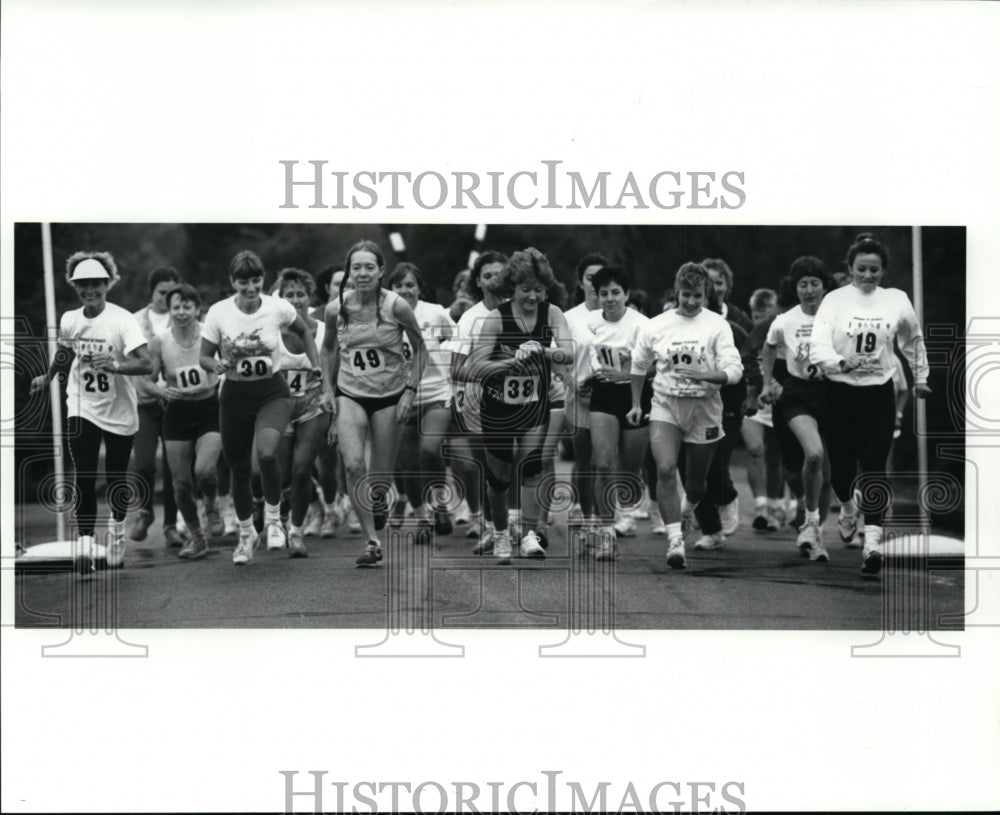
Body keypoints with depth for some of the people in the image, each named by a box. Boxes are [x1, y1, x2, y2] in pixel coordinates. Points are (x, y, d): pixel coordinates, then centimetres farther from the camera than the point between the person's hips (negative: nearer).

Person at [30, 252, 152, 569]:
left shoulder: (122, 320, -18)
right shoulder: (69, 321, -2)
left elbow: (146, 364, -27)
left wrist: (115, 365, -44)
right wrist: (47, 376, 35)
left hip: (119, 412, -2)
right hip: (82, 408, 2)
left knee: (116, 477, 9)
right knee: (84, 474, -13)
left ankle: (117, 529, 36)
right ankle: (84, 540, -13)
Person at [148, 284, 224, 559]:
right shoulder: (159, 342, -5)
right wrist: (162, 390, -19)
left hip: (209, 410, -2)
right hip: (177, 414, 2)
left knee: (204, 470, -23)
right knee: (181, 482, 1)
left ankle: (211, 507, 12)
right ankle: (195, 536, 23)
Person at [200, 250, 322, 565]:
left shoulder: (278, 308, -9)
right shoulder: (218, 313, -10)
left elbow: (304, 332, 12)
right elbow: (204, 357, -1)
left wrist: (316, 364, 2)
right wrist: (218, 365, -23)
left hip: (272, 392, -1)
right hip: (234, 397, 2)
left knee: (266, 452, -28)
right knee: (239, 469, 9)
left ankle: (273, 517, -2)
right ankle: (246, 533, 34)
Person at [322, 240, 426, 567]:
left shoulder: (396, 306, -13)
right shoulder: (336, 309, -7)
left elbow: (420, 349, 0)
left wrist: (410, 390, -7)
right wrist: (329, 391, 10)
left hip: (390, 396, -1)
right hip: (350, 395, 1)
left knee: (381, 475, 2)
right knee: (353, 465, -21)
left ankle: (379, 501, 39)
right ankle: (372, 542, -14)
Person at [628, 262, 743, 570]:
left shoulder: (716, 325, -4)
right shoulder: (656, 326, 2)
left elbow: (734, 370, -11)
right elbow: (638, 365, 18)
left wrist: (703, 374, -28)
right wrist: (636, 404, 17)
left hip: (704, 408, 0)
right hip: (665, 406, 0)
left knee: (697, 481, 11)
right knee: (665, 469, -21)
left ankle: (686, 510, 48)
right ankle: (675, 541, -20)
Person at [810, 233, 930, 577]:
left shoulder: (897, 300, 2)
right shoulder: (835, 300, -5)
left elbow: (913, 341, 19)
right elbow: (817, 346, -15)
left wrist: (920, 377, 24)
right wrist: (841, 362, -33)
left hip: (879, 393, 0)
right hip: (841, 393, 0)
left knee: (874, 467, -8)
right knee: (841, 466, 3)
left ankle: (872, 542, -9)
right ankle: (848, 508, 37)